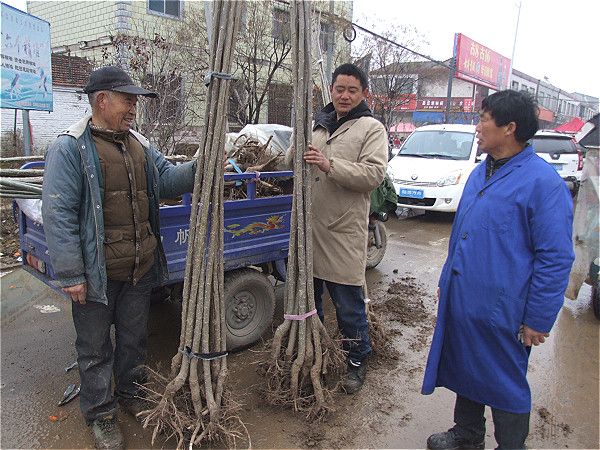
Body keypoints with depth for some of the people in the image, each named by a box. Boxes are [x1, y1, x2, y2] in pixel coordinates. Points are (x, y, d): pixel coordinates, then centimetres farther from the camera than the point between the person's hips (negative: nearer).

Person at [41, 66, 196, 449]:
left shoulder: (139, 144, 9)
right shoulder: (70, 148, -12)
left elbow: (167, 180, 9)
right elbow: (58, 214, -15)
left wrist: (197, 168, -12)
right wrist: (70, 274, -17)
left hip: (141, 269, 6)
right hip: (97, 274, -6)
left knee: (135, 338, 22)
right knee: (96, 348, 12)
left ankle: (130, 392, 45)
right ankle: (101, 413, 32)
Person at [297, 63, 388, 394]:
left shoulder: (371, 128, -3)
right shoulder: (316, 124, 13)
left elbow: (374, 174, -17)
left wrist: (329, 165, -25)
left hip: (344, 230, -6)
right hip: (311, 224, 6)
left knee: (349, 304, 3)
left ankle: (358, 361, 25)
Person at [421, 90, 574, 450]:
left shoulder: (543, 181, -17)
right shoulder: (481, 172, 9)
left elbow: (556, 258, -16)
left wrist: (538, 321, -14)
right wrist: (446, 282, 19)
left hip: (502, 311, -8)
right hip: (463, 300, 8)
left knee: (505, 384, 11)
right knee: (466, 370, 22)